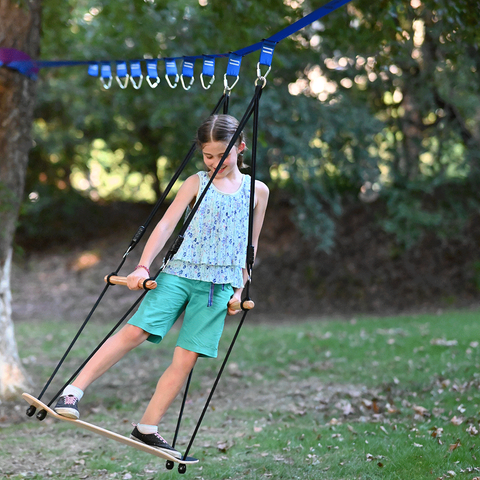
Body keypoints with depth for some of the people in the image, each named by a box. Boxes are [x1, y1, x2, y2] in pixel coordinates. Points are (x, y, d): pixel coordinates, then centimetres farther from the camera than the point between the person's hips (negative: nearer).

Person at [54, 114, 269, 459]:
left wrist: (239, 290, 7)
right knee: (135, 331, -15)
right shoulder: (196, 184, 7)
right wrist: (143, 267, -13)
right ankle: (73, 392, -12)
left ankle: (147, 429, 3)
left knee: (187, 358, -5)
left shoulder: (257, 191, 11)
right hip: (181, 273, -1)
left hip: (220, 285, 1)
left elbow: (250, 246, 15)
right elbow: (166, 225, -2)